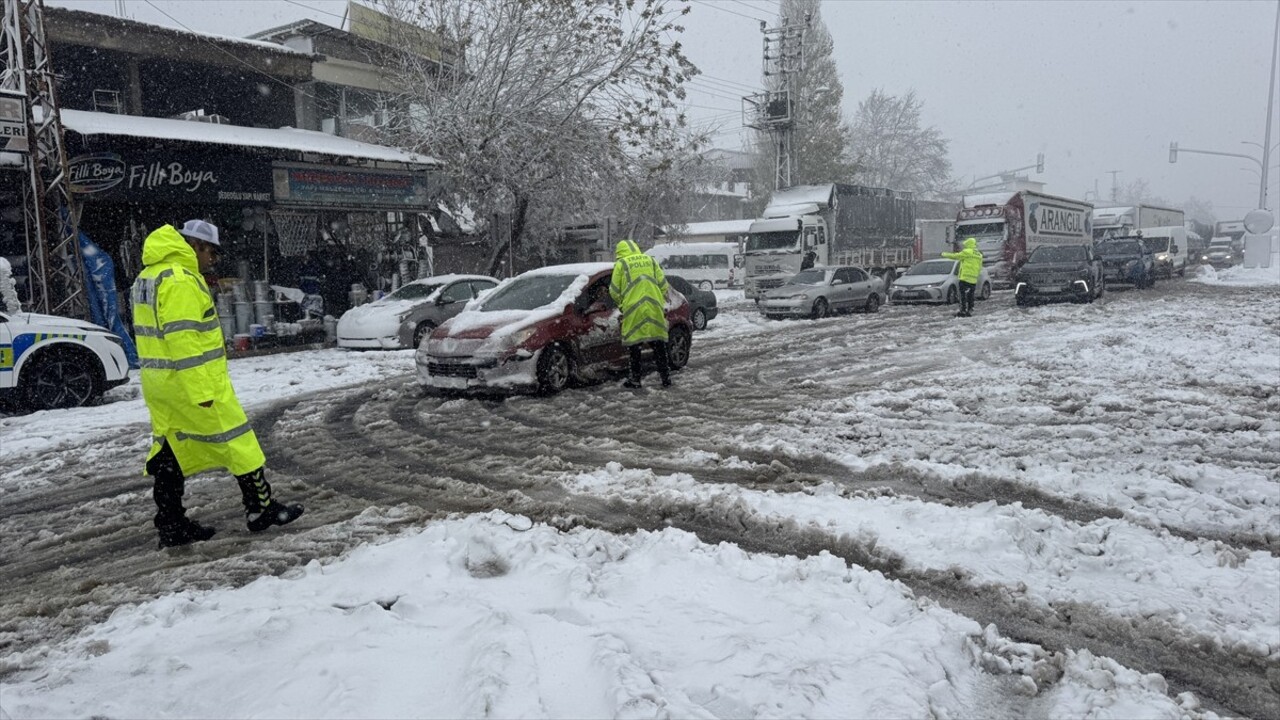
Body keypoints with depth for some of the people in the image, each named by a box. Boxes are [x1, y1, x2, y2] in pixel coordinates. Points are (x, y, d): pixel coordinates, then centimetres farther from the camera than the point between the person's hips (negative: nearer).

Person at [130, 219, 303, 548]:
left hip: (158, 385, 10)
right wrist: (202, 391, -23)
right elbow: (183, 340, -23)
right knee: (236, 441, 0)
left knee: (170, 450, 12)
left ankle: (171, 525, 17)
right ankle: (261, 508, 9)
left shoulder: (148, 277, 16)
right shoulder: (181, 280, -17)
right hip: (192, 383, -10)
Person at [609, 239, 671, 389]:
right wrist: (662, 303, 21)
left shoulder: (621, 264, 4)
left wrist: (622, 303, 22)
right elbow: (663, 285, 12)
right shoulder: (650, 260, 15)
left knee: (635, 343, 4)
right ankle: (666, 377, 10)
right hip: (654, 308, 3)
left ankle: (635, 379, 8)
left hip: (633, 310, -3)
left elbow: (614, 291, 4)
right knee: (658, 343, 9)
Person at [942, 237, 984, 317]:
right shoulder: (979, 255, 14)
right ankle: (970, 310, 15)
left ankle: (963, 311, -9)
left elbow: (955, 256, -2)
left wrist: (945, 254, 11)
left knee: (963, 295, -6)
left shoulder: (967, 252, -10)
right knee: (970, 295, 13)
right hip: (973, 280, 7)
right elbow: (979, 268, 18)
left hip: (965, 278, -7)